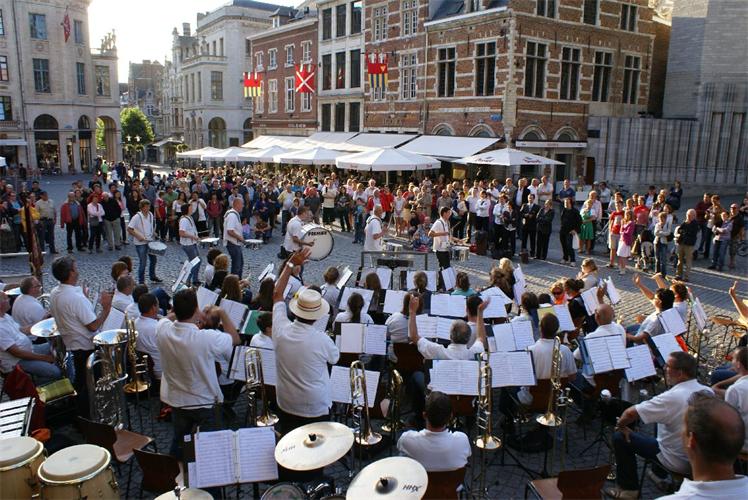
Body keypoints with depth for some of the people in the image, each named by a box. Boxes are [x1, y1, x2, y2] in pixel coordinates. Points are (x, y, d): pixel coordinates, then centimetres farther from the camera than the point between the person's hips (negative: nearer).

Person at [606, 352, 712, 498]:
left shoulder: (672, 397, -30)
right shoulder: (708, 392, -9)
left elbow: (630, 413, -25)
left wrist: (620, 425, -4)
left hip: (678, 463, -7)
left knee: (620, 437, 3)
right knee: (660, 422, 31)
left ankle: (629, 489, 17)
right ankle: (659, 474, 45)